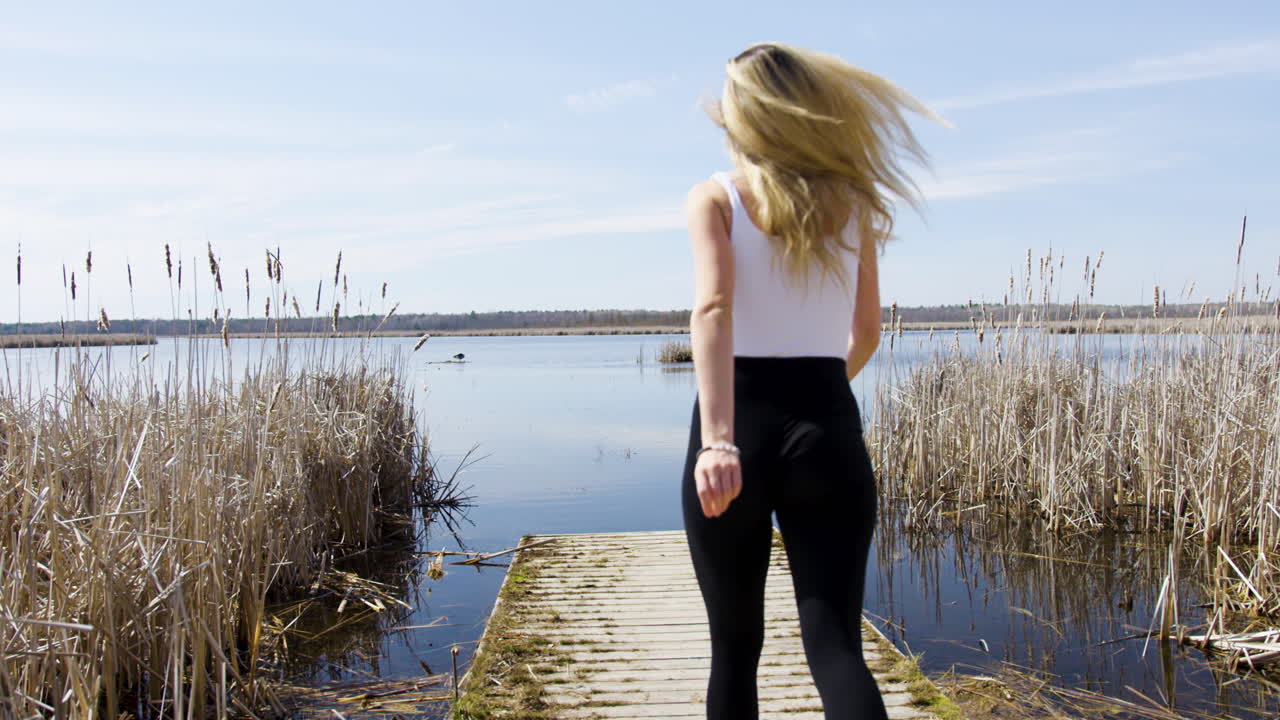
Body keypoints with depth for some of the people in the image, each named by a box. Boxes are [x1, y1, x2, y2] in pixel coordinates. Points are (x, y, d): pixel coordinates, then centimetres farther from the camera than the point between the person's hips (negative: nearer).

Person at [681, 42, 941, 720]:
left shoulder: (714, 197, -1)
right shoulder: (851, 202, 9)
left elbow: (714, 305, -19)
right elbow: (865, 332, 15)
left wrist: (717, 441, -29)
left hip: (741, 427, -1)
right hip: (828, 430, 2)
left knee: (735, 646, 14)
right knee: (835, 645, 3)